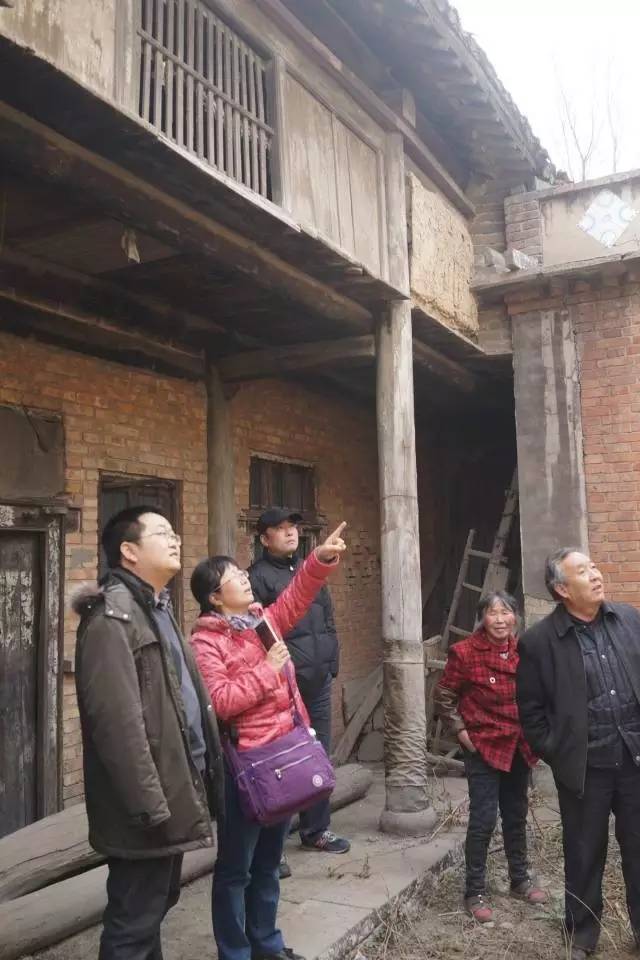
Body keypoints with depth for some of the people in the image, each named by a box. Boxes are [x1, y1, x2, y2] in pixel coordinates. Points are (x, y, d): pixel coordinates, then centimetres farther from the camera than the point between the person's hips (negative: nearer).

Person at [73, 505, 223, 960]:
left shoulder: (158, 609, 14)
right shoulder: (111, 616, -18)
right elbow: (118, 722, -24)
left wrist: (202, 779, 15)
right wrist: (150, 806, -23)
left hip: (173, 790, 10)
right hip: (147, 803, -9)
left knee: (157, 905, 22)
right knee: (134, 922, 5)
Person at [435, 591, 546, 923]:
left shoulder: (524, 649, -2)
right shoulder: (465, 652, -15)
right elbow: (444, 696, -6)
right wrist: (461, 731, -10)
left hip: (519, 747, 5)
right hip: (483, 747, -5)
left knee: (516, 816, 18)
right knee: (483, 820, -3)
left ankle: (520, 880, 36)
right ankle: (475, 892, 12)